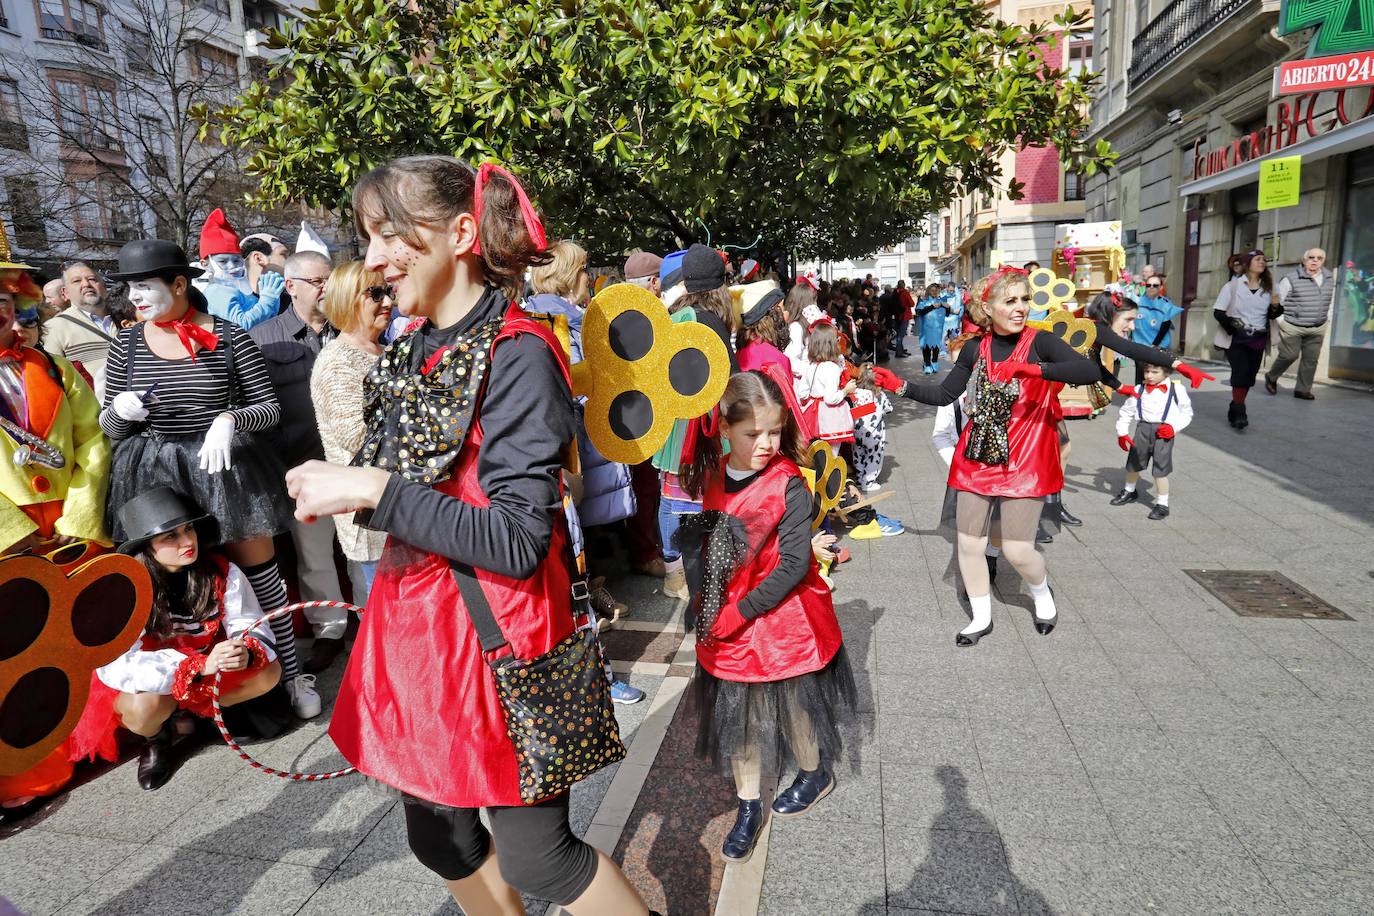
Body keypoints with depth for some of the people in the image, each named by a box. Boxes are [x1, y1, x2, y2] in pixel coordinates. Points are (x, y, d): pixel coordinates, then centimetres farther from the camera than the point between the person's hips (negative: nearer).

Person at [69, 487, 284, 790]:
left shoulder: (222, 572, -16)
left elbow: (253, 629, -17)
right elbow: (118, 662, -30)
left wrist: (245, 653, -43)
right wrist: (201, 666, -44)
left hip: (207, 668, 3)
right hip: (146, 681, -3)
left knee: (268, 672, -21)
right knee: (145, 706, -35)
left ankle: (182, 717, -1)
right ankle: (156, 737, 1)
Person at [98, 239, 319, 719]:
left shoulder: (229, 338, -5)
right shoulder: (126, 345, 4)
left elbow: (270, 408, -3)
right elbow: (109, 428, 10)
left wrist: (230, 419, -22)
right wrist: (120, 411, -13)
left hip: (227, 469, -3)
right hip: (156, 479, 3)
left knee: (259, 573, 4)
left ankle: (291, 672, 18)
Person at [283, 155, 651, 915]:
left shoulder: (517, 355, -18)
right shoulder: (411, 349, 6)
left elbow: (519, 542, -23)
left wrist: (372, 491, -22)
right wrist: (340, 489, 1)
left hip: (496, 632, -8)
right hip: (415, 623, 8)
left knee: (535, 855, 8)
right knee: (439, 838, 22)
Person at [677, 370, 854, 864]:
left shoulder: (788, 485, -18)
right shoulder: (708, 477, -3)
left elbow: (794, 564, -20)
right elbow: (696, 540, 10)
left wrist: (740, 611, -19)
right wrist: (706, 607, 3)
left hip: (783, 619, -4)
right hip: (726, 622, 4)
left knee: (794, 708, 17)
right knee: (736, 716, 14)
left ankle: (816, 774, 46)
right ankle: (748, 806, 34)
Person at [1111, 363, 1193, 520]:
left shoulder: (1177, 389, -3)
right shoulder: (1139, 390, 1)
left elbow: (1187, 412, 5)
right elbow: (1126, 411, 8)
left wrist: (1174, 427, -10)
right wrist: (1122, 433, 4)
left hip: (1164, 432, -3)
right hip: (1143, 429, 3)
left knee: (1160, 470, -3)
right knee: (1133, 463, 19)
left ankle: (1162, 504, 11)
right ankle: (1129, 491, 46)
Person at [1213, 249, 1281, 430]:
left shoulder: (1269, 288, 8)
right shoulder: (1233, 286, -4)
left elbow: (1272, 315, 13)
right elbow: (1218, 312, -5)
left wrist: (1275, 306, -10)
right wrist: (1230, 325, -22)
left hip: (1258, 340, 4)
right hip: (1236, 339, -4)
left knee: (1249, 376, 7)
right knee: (1241, 372, -16)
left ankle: (1235, 411, 20)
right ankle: (1239, 413, -13)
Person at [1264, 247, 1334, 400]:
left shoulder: (1329, 279, 7)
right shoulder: (1291, 279, -11)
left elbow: (1330, 302, 20)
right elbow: (1276, 302, -6)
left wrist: (1326, 319, 14)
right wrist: (1282, 321, -7)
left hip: (1317, 329, 5)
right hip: (1292, 327, -5)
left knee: (1311, 359, 3)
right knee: (1289, 355, -6)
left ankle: (1302, 390, 12)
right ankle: (1271, 377, 21)